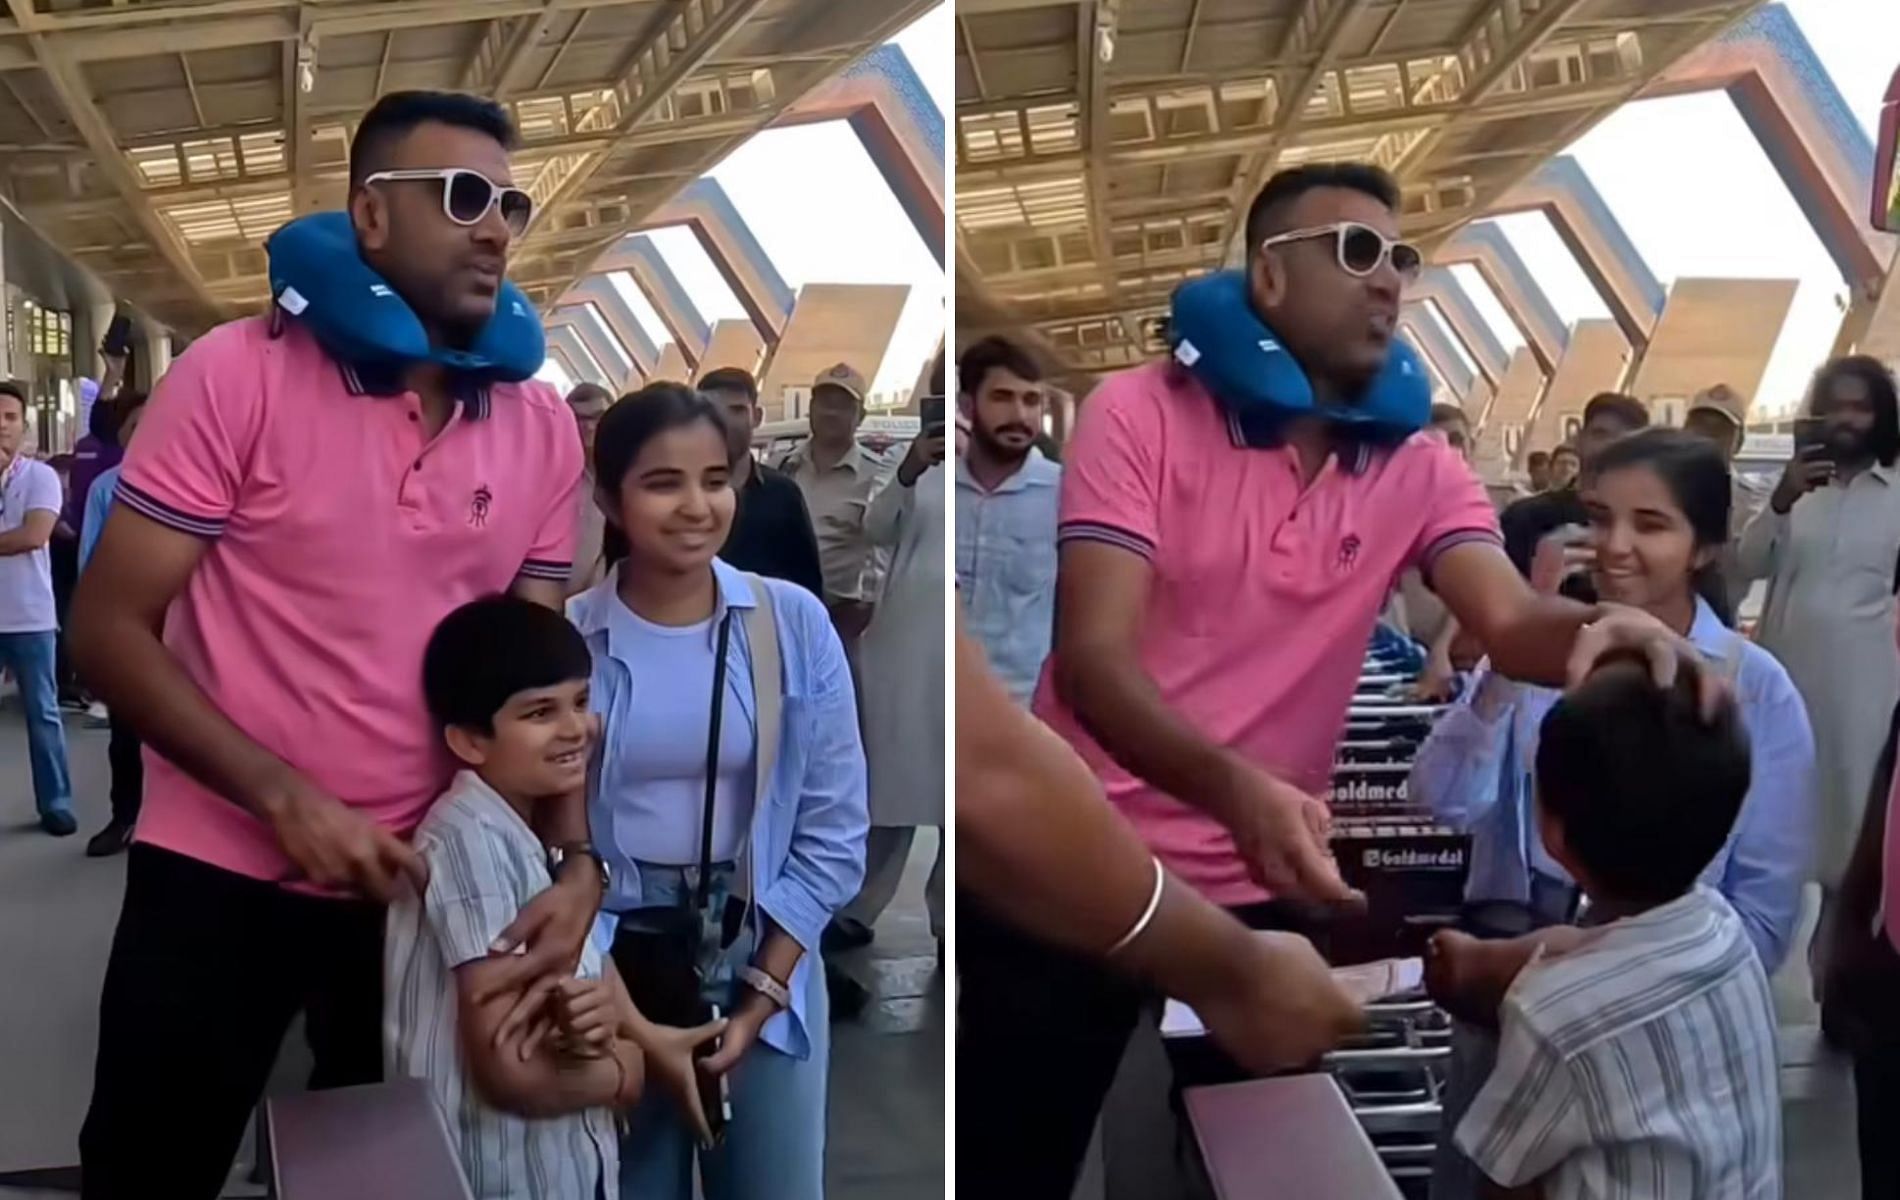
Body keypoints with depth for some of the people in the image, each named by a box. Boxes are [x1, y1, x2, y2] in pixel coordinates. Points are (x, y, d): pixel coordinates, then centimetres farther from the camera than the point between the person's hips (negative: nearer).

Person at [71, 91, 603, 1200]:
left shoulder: (546, 432, 0)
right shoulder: (239, 375, -11)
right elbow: (110, 629, -11)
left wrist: (576, 857, -11)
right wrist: (283, 797, -22)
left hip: (423, 883, 3)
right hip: (219, 874, -3)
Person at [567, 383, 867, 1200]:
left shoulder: (795, 624, -6)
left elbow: (833, 831, -3)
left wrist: (760, 996, -7)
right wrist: (617, 1006, -9)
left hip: (764, 966, 1)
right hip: (612, 974, 0)